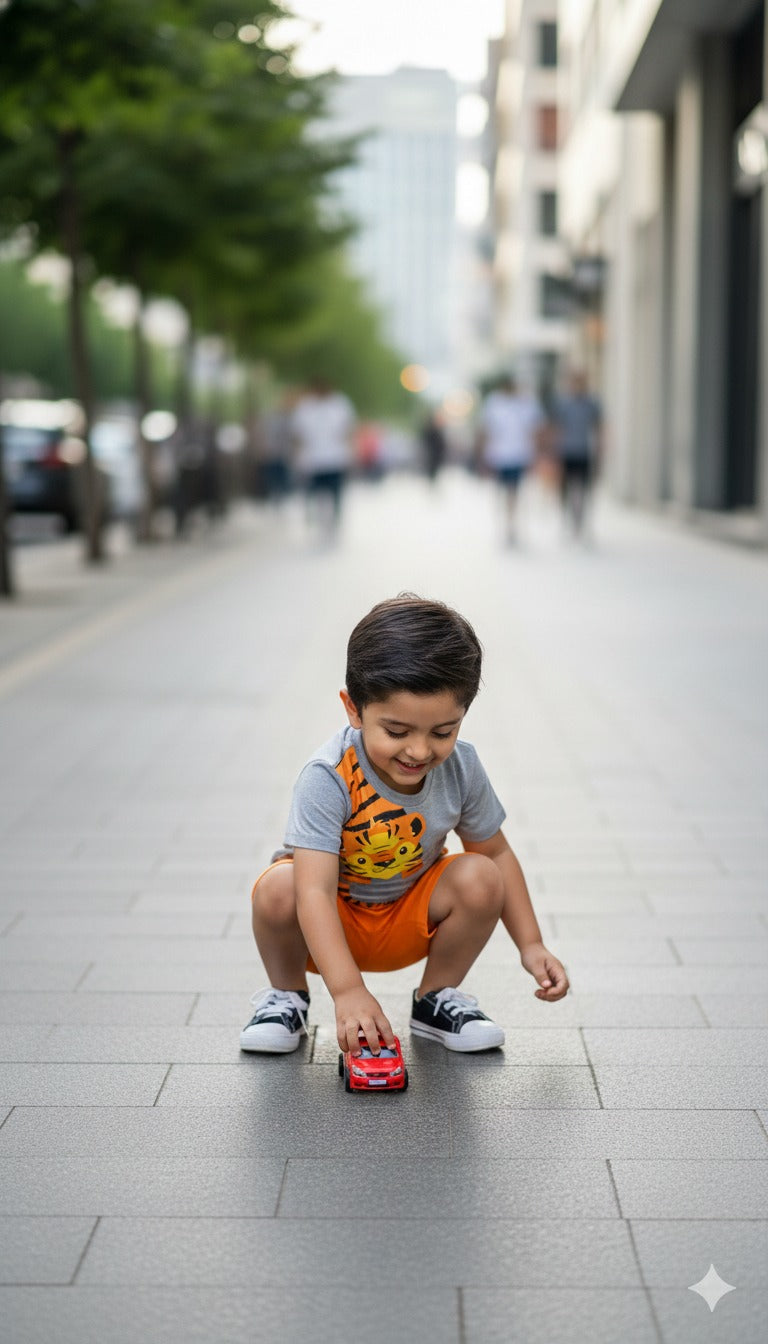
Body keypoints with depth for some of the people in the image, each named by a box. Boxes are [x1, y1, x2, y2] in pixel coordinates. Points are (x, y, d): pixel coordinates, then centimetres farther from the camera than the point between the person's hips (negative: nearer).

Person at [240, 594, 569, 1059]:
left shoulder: (460, 767, -17)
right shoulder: (329, 777, -33)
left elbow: (497, 852, -1)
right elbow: (315, 891, -40)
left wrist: (531, 945, -7)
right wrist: (348, 991, -50)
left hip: (412, 921, 3)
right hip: (332, 921, -3)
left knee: (480, 878, -23)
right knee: (278, 889, -34)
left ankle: (437, 999, 4)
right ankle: (287, 995, -1)